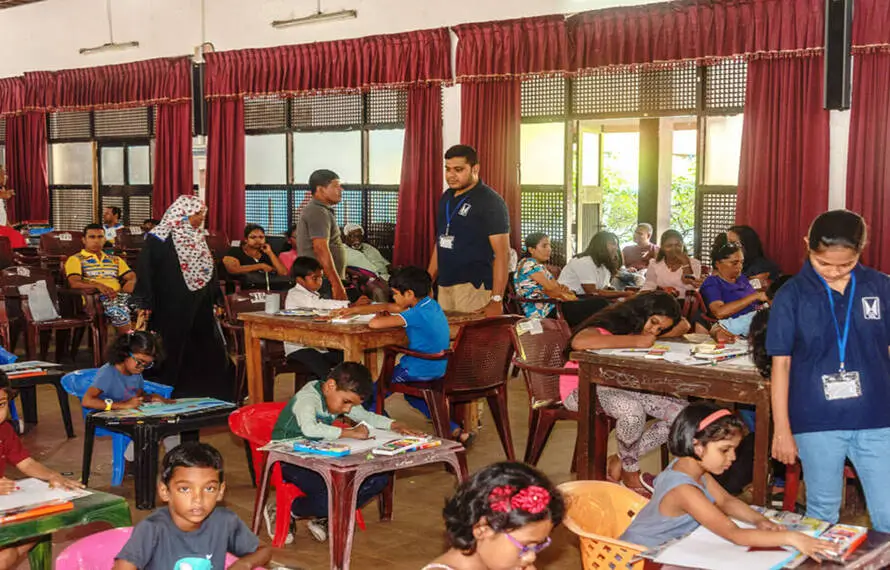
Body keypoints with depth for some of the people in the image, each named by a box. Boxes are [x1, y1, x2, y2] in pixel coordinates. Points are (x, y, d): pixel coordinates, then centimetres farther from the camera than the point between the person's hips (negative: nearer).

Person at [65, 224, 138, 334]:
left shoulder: (115, 260, 31)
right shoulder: (75, 260, 15)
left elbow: (132, 277, 19)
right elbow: (74, 283, -3)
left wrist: (129, 284, -7)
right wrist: (98, 285, -21)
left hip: (119, 295, 5)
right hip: (95, 298, -5)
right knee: (120, 311, -39)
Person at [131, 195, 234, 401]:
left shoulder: (198, 238, 12)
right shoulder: (159, 239, -10)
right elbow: (145, 272, -13)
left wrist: (216, 301, 17)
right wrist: (145, 305, -17)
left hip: (199, 309, 7)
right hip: (171, 312, -7)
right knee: (172, 354, 0)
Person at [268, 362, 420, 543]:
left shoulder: (340, 397, 4)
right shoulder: (307, 397, -22)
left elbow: (366, 416, 16)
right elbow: (310, 429, -41)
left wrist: (394, 425, -2)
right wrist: (351, 433, -36)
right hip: (291, 459, -8)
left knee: (379, 479, -6)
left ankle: (323, 517, 7)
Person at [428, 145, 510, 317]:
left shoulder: (490, 201, -9)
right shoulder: (446, 197, 13)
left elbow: (502, 253, -13)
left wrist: (496, 299, -19)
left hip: (474, 287, -7)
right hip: (444, 285, 7)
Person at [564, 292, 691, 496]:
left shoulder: (639, 330, 4)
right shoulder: (609, 326, -21)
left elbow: (683, 325, 12)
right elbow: (578, 342, -44)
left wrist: (653, 336, -11)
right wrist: (635, 341, -38)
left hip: (623, 387, 8)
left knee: (682, 413, -9)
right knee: (632, 410, -38)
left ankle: (620, 461, 3)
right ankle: (631, 475, -10)